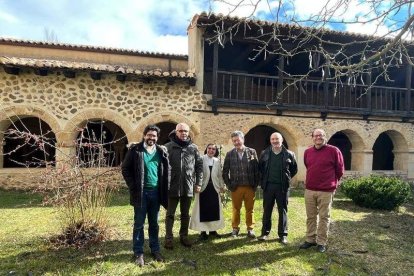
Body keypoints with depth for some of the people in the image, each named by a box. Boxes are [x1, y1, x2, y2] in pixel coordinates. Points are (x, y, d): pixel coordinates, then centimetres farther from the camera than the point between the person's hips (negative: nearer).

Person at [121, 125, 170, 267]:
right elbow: (125, 168, -3)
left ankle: (155, 250, 28)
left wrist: (165, 189, 2)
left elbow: (166, 170, 11)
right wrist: (133, 187, -9)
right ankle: (138, 253, 19)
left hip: (156, 192, 3)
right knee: (139, 224, 7)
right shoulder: (135, 149, -5)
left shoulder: (161, 151, 5)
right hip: (141, 192, -3)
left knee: (154, 224, 14)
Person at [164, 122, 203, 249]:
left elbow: (199, 166, 7)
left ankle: (184, 236, 28)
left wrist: (198, 183, 3)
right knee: (170, 214, 9)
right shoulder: (168, 147, -4)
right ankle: (168, 238, 20)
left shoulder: (193, 148, 4)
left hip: (188, 187, 3)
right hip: (172, 186, -2)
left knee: (185, 214, 15)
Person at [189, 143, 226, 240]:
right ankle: (203, 231, 10)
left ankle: (212, 230, 21)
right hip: (203, 188, -4)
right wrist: (196, 185, -15)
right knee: (203, 210, 1)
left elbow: (220, 175, 15)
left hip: (214, 188, 4)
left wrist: (222, 186, 11)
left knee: (214, 209, 8)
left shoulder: (217, 161, 10)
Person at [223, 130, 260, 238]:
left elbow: (257, 169, 2)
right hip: (236, 187, 0)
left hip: (250, 187, 0)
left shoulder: (252, 152, 2)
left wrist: (256, 184, -2)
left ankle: (250, 229, 22)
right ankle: (235, 228, 24)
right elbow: (225, 171, 4)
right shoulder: (230, 154, 2)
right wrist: (229, 185, -1)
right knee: (236, 209, 11)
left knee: (250, 209, 9)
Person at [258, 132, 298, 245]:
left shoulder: (289, 154, -1)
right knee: (267, 210, 9)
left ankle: (283, 234, 18)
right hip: (268, 186, 1)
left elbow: (294, 169, 10)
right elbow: (260, 168, 14)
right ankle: (265, 232, 20)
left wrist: (286, 178, 6)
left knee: (282, 211, 7)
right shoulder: (264, 154, 3)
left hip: (282, 187, -1)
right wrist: (264, 180, 9)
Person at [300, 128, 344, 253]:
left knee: (324, 217, 6)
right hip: (309, 190, 4)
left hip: (326, 191, -4)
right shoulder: (307, 152, 6)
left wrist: (332, 183, 11)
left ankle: (322, 242, 18)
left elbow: (340, 169, 2)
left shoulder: (334, 151, -7)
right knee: (310, 217, 12)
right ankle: (310, 239, 26)